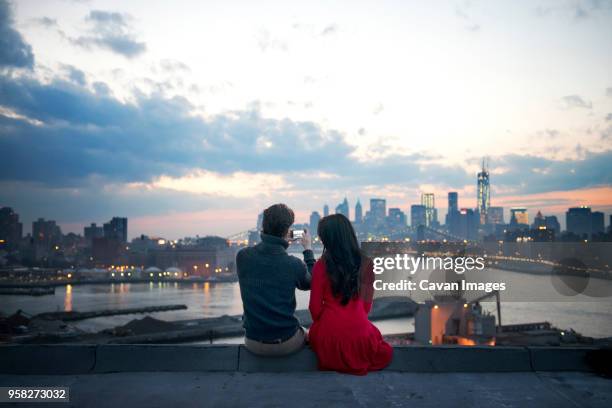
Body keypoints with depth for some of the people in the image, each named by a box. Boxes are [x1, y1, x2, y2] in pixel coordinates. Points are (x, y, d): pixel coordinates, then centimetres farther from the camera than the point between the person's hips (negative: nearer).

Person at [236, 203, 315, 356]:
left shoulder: (242, 257, -12)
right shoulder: (295, 265, -19)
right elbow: (310, 283, 4)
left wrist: (280, 243, 12)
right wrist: (308, 249, 12)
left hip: (254, 344, 2)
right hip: (287, 344, -2)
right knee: (308, 335, 32)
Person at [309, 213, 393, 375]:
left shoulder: (321, 266, -11)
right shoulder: (366, 264, -5)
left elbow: (315, 308, -6)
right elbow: (366, 304, 4)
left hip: (328, 339, -1)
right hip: (359, 335, 1)